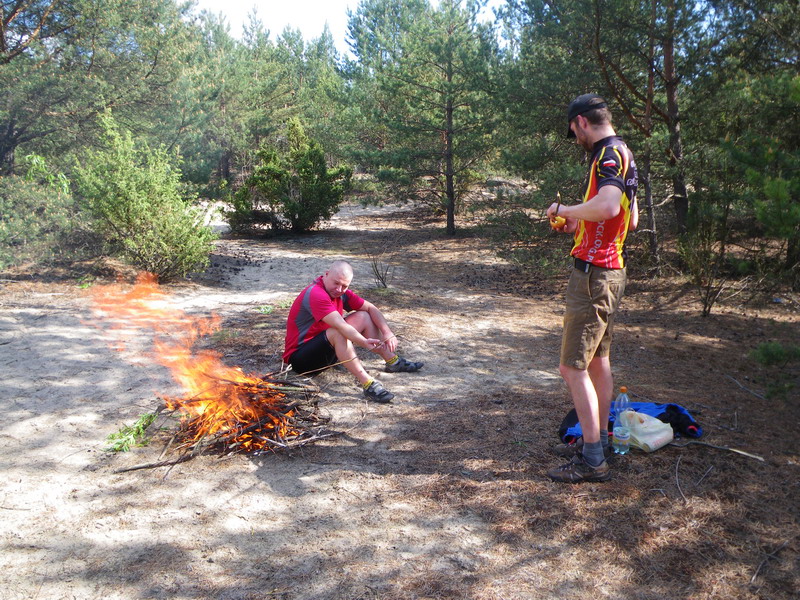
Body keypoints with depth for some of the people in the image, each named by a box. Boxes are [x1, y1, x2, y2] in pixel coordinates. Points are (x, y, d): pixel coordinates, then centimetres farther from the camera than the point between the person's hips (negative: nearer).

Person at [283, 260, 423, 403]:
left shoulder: (340, 292, 1)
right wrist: (364, 342, -49)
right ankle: (368, 384, -39)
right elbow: (340, 325, -39)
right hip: (299, 358, -9)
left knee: (363, 317, 4)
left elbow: (370, 308, 2)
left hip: (326, 348, 9)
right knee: (338, 333, -36)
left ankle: (393, 362, 8)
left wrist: (387, 332, -12)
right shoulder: (315, 294, -26)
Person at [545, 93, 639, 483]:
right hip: (611, 271, 11)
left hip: (593, 274, -11)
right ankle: (598, 441, 30)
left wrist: (565, 210, -19)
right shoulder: (621, 154, 16)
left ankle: (593, 461, 0)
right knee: (598, 361, 18)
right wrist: (580, 224, 20)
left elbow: (607, 205, -35)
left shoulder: (609, 153, -15)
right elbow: (630, 219, 24)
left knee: (573, 368, -6)